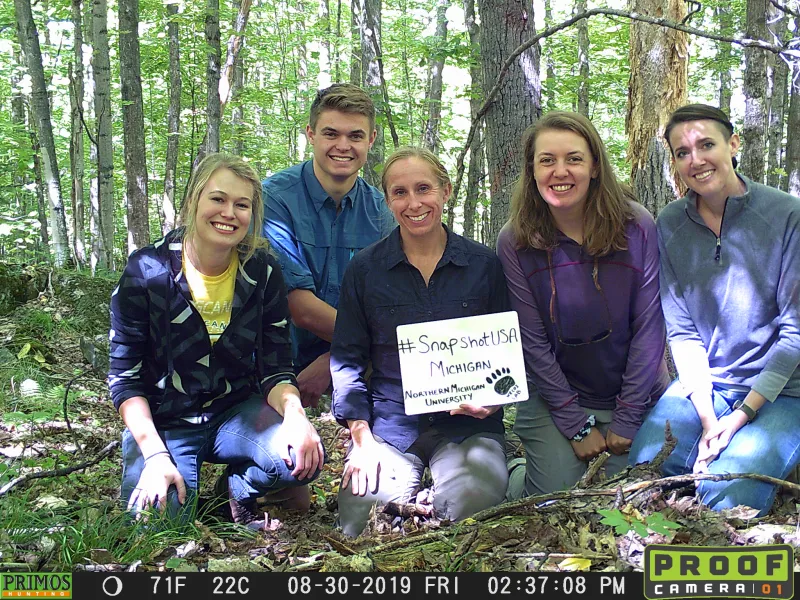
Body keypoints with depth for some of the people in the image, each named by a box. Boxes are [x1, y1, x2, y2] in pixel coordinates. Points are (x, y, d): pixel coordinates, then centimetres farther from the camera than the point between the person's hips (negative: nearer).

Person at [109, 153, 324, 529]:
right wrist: (155, 454, -21)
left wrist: (294, 413, -27)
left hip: (237, 413, 2)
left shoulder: (263, 273, -5)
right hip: (164, 423, -1)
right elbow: (125, 377, -8)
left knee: (301, 455, -28)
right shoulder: (147, 271, -12)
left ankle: (238, 490, 5)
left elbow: (276, 369, -4)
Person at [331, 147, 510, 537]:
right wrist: (361, 436, -7)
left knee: (473, 505, -28)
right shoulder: (363, 269, 3)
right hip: (388, 422, 0)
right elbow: (347, 358, 3)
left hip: (466, 424, 0)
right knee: (363, 523, -20)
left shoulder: (483, 265, 3)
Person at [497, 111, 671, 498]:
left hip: (636, 395, 1)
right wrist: (578, 425, -12)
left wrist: (627, 420, -11)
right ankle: (520, 474, 27)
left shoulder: (637, 227, -12)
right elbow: (532, 341, -11)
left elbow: (648, 328, -10)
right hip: (554, 399, -1)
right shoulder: (514, 242, -12)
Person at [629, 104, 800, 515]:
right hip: (702, 383, 3)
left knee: (724, 497, -25)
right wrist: (707, 418, -13)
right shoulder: (670, 224, 0)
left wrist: (742, 415, -16)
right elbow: (682, 330, -3)